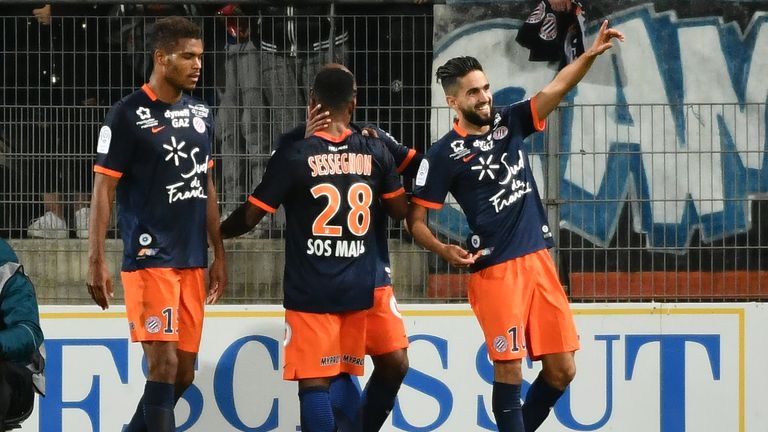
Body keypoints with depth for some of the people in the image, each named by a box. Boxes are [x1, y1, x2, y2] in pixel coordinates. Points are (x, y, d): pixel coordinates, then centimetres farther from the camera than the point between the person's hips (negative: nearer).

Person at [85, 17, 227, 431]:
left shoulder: (200, 113, 11)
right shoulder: (128, 115, -9)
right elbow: (103, 189, -8)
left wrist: (218, 254, 17)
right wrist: (96, 262, -13)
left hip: (192, 260, 7)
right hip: (150, 258, -7)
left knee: (184, 372, 8)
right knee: (164, 364, -13)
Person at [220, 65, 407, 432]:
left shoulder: (293, 155, -11)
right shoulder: (375, 152, 1)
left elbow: (251, 215, -6)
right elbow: (401, 210, 13)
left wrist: (218, 232, 14)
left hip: (309, 291, -4)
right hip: (357, 289, 4)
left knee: (314, 382, -4)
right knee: (346, 377, 14)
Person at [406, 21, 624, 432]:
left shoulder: (509, 123, 10)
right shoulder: (444, 154, -3)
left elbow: (557, 88, -1)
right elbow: (415, 220, -1)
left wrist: (591, 53, -17)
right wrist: (445, 250, -20)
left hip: (539, 260, 5)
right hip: (494, 270, -5)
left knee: (561, 369, 4)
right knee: (509, 370, -8)